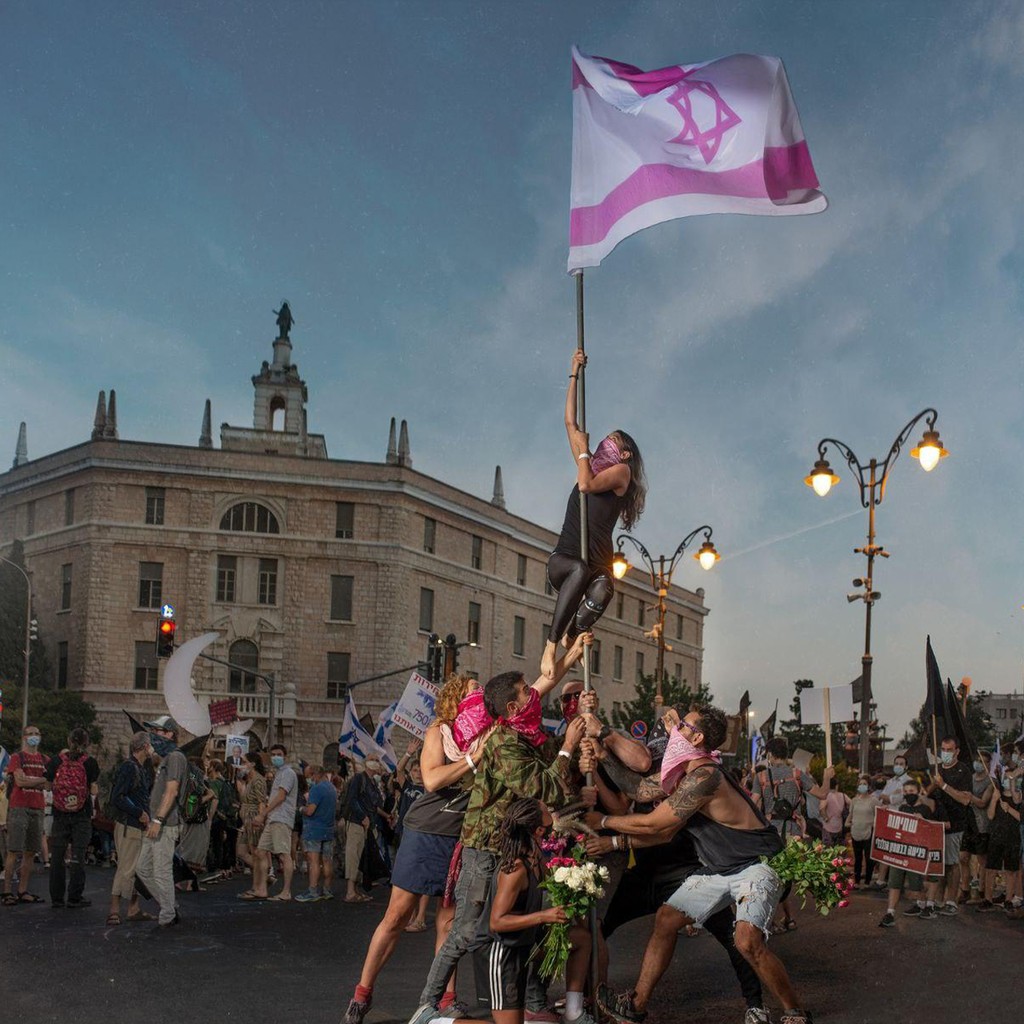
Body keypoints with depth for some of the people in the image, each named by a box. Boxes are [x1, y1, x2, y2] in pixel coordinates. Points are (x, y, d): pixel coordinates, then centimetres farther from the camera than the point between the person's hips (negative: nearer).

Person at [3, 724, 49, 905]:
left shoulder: (44, 760, 16)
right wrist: (40, 780, -5)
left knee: (30, 852, 6)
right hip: (19, 807, -5)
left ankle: (23, 891, 11)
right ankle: (7, 891, -4)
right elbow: (20, 781, -12)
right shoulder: (17, 757, 1)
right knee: (13, 851, -6)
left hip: (37, 808, 5)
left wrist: (28, 779, -6)